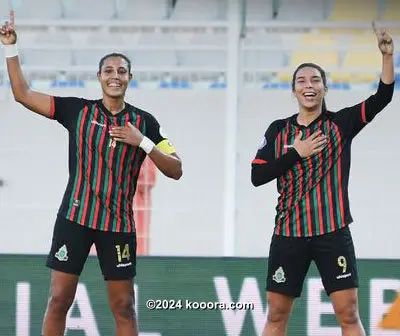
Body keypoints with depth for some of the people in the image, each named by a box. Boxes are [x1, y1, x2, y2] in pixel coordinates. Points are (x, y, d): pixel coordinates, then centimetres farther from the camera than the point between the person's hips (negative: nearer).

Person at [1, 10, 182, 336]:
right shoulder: (78, 110, 1)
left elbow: (176, 170, 1)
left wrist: (142, 142, -13)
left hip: (119, 224, 1)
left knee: (124, 307, 4)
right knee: (59, 299, -2)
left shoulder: (144, 122, 3)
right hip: (75, 217, -1)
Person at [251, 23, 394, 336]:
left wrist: (387, 55, -23)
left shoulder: (341, 123, 1)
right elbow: (257, 176, -1)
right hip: (289, 233, 2)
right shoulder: (278, 130, 6)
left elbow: (382, 97, -10)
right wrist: (295, 153, -11)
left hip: (333, 232, -2)